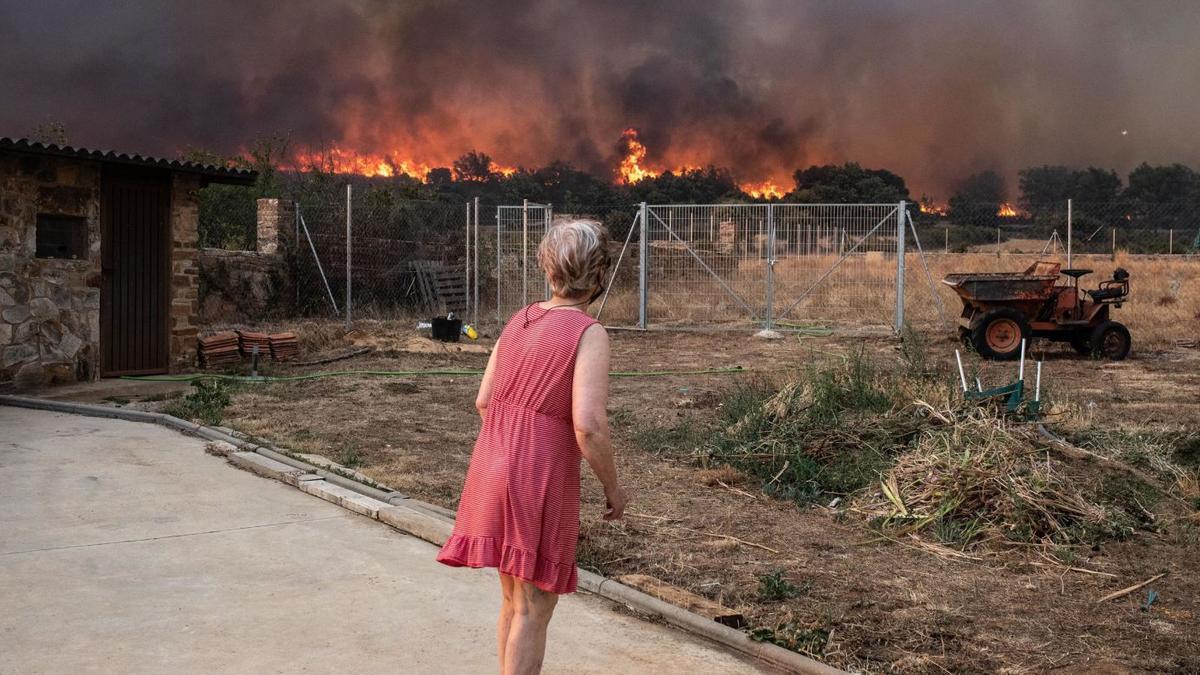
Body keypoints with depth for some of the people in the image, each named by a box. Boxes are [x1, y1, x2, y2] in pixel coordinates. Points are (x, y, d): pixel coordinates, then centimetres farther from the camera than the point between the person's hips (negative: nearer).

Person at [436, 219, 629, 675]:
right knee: (533, 609, 6)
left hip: (493, 471, 7)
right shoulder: (589, 333, -14)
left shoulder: (520, 321, 7)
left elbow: (484, 401, 11)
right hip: (540, 480, -7)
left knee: (514, 599, 21)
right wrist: (613, 488, -7)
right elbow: (588, 426, -21)